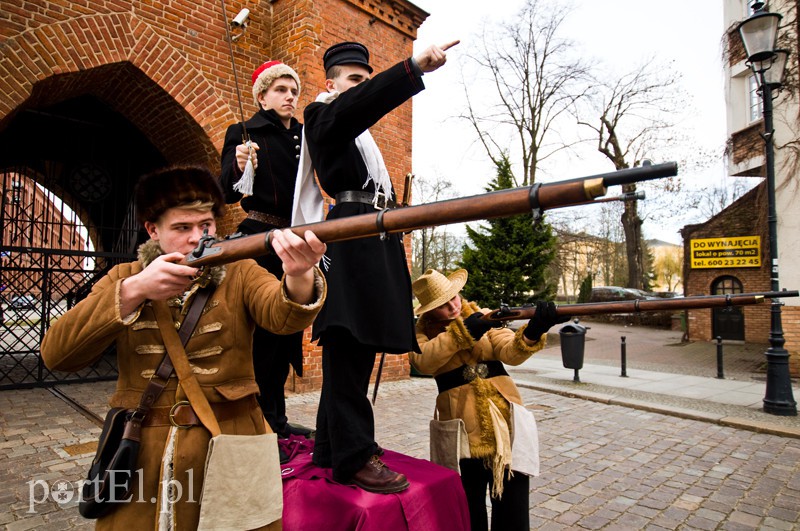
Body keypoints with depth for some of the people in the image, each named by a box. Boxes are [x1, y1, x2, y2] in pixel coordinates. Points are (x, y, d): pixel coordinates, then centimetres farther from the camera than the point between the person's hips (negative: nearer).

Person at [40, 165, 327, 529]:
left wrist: (299, 277, -44)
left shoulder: (239, 274, -1)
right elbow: (56, 354, -8)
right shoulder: (124, 278, 5)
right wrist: (134, 291, -21)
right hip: (138, 453, 2)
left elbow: (282, 314, -21)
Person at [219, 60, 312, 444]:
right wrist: (237, 167, -28)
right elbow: (227, 194, -9)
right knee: (263, 331, -6)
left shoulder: (303, 136, 15)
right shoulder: (245, 133, 0)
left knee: (287, 328, 10)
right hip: (261, 238, -6)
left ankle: (277, 420, 22)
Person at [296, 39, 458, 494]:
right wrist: (416, 66, -28)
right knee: (349, 349, -8)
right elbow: (362, 102, -16)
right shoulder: (323, 116, 5)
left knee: (356, 348, 9)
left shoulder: (361, 134, 31)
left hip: (376, 242, 9)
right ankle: (353, 457, -1)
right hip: (350, 237, -9)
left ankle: (335, 447, 20)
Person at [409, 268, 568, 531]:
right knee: (468, 509, 17)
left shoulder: (483, 316, 3)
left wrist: (531, 333, -32)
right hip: (463, 428, -1)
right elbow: (422, 361, -21)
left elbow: (511, 352, -11)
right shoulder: (424, 330, 0)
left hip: (505, 417, 1)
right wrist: (461, 332, -25)